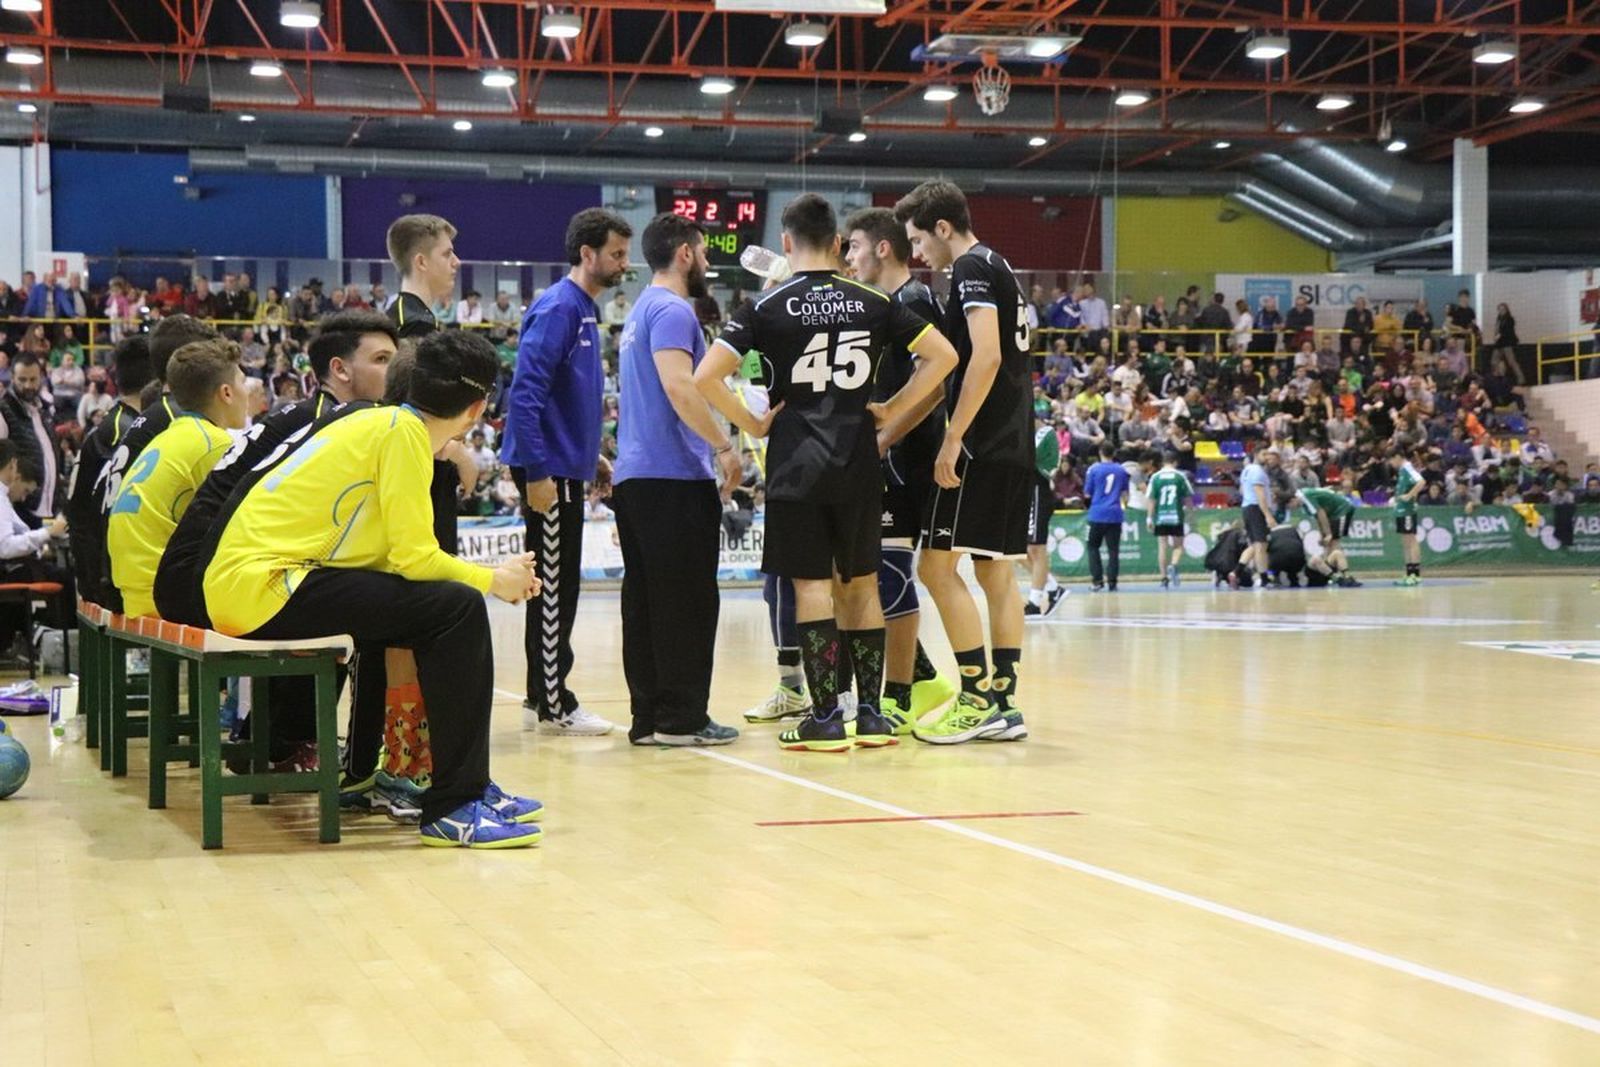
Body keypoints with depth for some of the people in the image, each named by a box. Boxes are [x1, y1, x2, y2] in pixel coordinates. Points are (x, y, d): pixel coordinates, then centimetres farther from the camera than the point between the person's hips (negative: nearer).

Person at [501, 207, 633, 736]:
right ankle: (553, 706, 1)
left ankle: (543, 698, 20)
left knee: (558, 588, 13)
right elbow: (525, 393, -21)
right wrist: (536, 472, -24)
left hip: (567, 469, 10)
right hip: (549, 472, -10)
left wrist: (591, 455, 19)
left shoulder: (584, 311, 15)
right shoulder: (558, 308, -14)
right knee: (552, 588, -4)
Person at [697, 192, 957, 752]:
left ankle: (826, 717, -1)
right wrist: (890, 412, 6)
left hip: (796, 463, -3)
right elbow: (943, 356, 4)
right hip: (857, 463, 3)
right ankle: (871, 712, 13)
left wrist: (752, 424, -1)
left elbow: (705, 378, -12)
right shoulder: (874, 302, 4)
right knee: (861, 583, 11)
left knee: (812, 585, 0)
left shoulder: (766, 307, -4)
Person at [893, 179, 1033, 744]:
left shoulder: (972, 268, -9)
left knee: (938, 565, -8)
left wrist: (953, 439, -19)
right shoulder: (997, 268, 20)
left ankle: (978, 700, -9)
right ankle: (1004, 703, 10)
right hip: (1014, 444, 10)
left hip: (982, 443, -10)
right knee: (997, 572, 9)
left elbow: (985, 358, -20)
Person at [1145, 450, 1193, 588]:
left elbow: (1150, 499, -2)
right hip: (1176, 517, -1)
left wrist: (1149, 518, 1)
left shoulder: (1155, 477, 0)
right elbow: (1188, 497, 1)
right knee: (1178, 546, 11)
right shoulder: (1180, 476, -1)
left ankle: (1164, 578, 6)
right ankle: (1173, 566, -18)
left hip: (1160, 517, 1)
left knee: (1162, 546, 8)